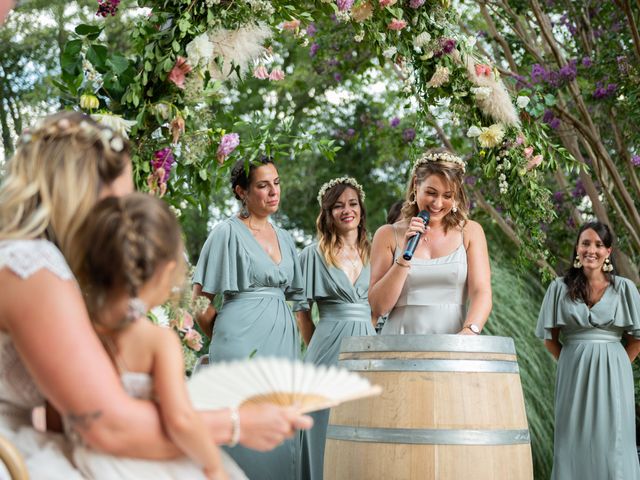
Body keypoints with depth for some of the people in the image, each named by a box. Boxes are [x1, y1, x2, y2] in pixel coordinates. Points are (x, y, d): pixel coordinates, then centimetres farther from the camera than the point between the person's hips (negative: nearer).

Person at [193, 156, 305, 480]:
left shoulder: (283, 238, 15)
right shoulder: (228, 232, -3)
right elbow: (200, 301, -3)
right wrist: (222, 339, 5)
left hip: (281, 338, 6)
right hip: (243, 340, -6)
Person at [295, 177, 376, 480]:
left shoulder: (373, 254, 12)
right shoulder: (314, 254, 2)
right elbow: (302, 310, 5)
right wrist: (317, 349, 6)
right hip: (331, 345, -3)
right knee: (328, 428, -1)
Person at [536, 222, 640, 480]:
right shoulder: (560, 288, 1)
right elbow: (550, 336, 6)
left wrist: (613, 365, 2)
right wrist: (572, 362, 2)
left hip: (612, 374, 0)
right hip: (573, 373, 0)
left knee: (612, 442, 3)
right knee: (575, 441, 5)